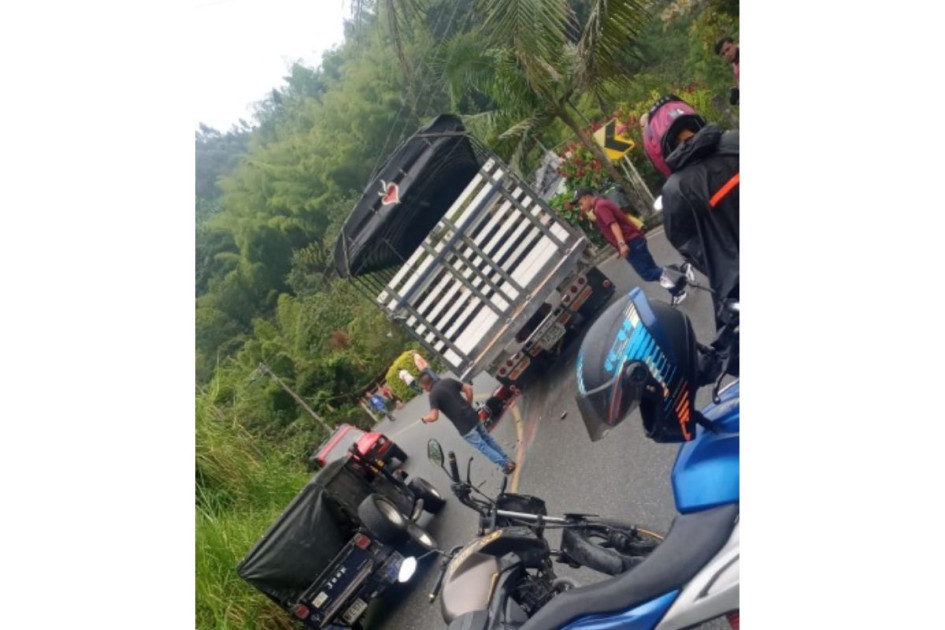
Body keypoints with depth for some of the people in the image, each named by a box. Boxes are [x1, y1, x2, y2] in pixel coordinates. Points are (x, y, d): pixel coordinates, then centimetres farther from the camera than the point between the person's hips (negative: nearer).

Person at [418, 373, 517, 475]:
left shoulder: (433, 394, -15)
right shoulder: (448, 380, 6)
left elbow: (434, 417, -23)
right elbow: (469, 389, 7)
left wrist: (424, 418, -2)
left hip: (464, 426, -7)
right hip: (473, 416, 7)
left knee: (483, 447, 8)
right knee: (488, 440, 23)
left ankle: (506, 465, 13)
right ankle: (507, 460, 33)